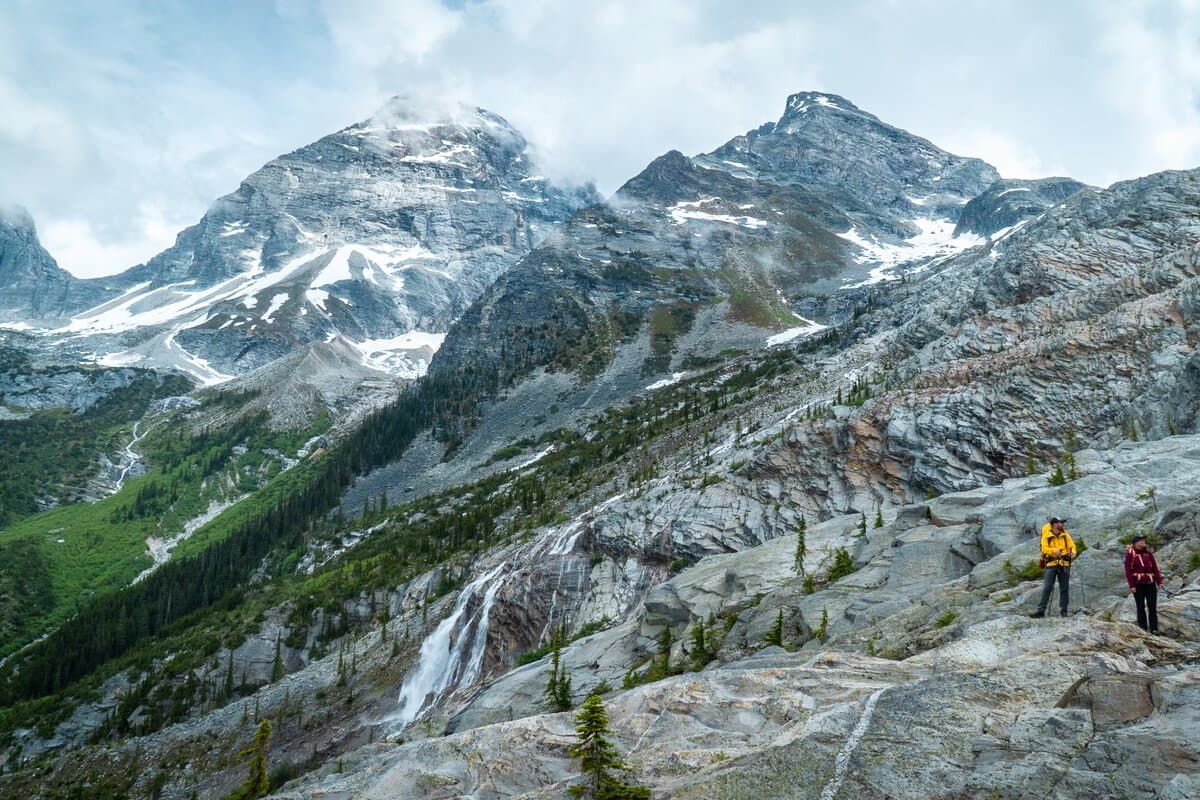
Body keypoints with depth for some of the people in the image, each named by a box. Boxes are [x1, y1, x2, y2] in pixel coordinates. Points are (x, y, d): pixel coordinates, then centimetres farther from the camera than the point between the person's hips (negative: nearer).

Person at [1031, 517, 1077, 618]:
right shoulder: (1047, 535, 0)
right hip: (1051, 563, -3)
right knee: (1047, 587, -7)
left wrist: (1073, 553, -15)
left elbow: (1072, 545, 7)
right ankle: (1041, 610, -6)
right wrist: (1054, 550, -27)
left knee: (1064, 588, 6)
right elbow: (1044, 548, -9)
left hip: (1064, 564, 3)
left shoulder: (1065, 535, 11)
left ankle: (1063, 610, 16)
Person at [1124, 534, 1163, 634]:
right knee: (1141, 606, 2)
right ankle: (1143, 628, 10)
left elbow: (1155, 568, 7)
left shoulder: (1148, 553, 6)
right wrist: (1131, 585, -10)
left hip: (1150, 583, 3)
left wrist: (1159, 581, 0)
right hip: (1138, 584, -3)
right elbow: (1128, 571, -6)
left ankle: (1154, 628, 6)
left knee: (1152, 606, 0)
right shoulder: (1130, 554, -4)